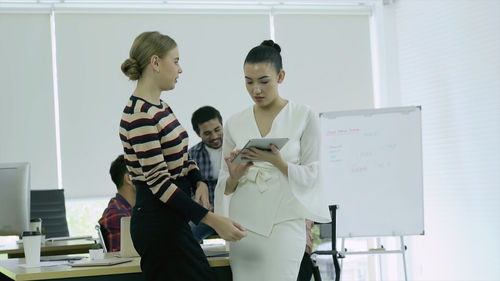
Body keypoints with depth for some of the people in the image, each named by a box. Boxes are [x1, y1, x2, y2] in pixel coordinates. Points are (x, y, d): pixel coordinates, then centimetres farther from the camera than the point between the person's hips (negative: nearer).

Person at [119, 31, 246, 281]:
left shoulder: (159, 108, 11)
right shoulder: (139, 115, -19)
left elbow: (181, 157, 20)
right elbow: (159, 182, -21)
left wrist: (198, 181, -2)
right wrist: (212, 220, -24)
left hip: (168, 220, 10)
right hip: (158, 221, -10)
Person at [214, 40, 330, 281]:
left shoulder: (304, 117, 1)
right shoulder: (234, 124, 10)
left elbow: (310, 175, -1)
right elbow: (225, 186, 14)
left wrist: (277, 161, -17)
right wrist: (234, 177, -9)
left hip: (283, 221, -3)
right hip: (244, 222, 3)